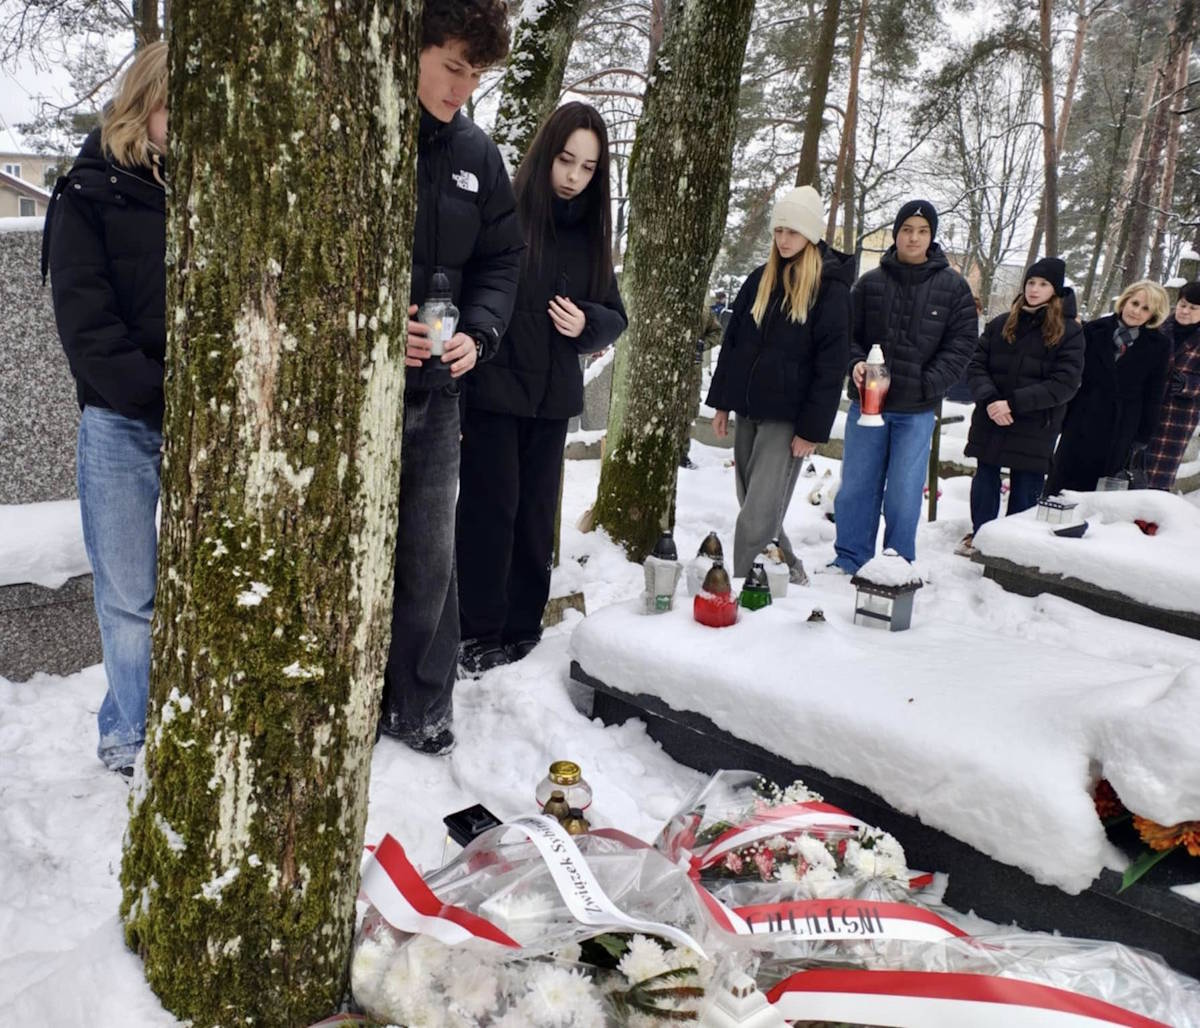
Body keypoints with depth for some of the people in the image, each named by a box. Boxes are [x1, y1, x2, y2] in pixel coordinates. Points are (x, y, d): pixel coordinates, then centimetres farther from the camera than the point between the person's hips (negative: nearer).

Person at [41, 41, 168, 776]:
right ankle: (132, 735, 22)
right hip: (122, 425, -1)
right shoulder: (91, 194, 2)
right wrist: (170, 408, -15)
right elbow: (89, 327, -6)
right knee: (129, 594, 5)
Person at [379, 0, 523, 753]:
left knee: (431, 555, 9)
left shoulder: (477, 154, 8)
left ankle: (419, 704, 25)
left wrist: (479, 334, -6)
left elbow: (502, 259, 12)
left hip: (435, 392, 4)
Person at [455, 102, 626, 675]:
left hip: (552, 393, 5)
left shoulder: (590, 233, 9)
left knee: (536, 513, 9)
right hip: (494, 386, -4)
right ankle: (480, 632, 11)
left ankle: (522, 627, 21)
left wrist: (587, 323, -9)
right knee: (490, 508, -1)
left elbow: (615, 317, 12)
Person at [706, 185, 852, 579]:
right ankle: (789, 573, 31)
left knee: (757, 517, -10)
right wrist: (721, 401, 11)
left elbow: (830, 365, -9)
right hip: (747, 411, 6)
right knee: (756, 507, 13)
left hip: (787, 418, -6)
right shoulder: (760, 280, 11)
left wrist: (812, 428, -13)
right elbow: (732, 342, 15)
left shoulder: (830, 289, -6)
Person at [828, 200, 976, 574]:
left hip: (917, 410, -1)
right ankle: (849, 561, 20)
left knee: (903, 494, 3)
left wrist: (926, 384, -11)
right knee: (856, 487, 7)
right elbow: (847, 333, 8)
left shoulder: (952, 286, 1)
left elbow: (961, 345, -1)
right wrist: (855, 364, -11)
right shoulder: (870, 282, 4)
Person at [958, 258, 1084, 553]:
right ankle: (979, 534, 29)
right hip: (990, 424, 3)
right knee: (985, 480, 13)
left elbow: (1065, 384, -11)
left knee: (1025, 489, 5)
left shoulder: (1069, 332, -3)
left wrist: (1013, 402, -19)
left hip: (1034, 429, -3)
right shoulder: (1000, 325, 5)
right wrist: (989, 399, -17)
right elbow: (976, 366, 2)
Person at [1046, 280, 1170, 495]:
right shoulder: (1094, 330, 1)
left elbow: (1153, 396, 3)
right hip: (1081, 425, 0)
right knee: (1061, 486, 5)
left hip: (1121, 432, 0)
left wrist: (1142, 439, 1)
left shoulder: (1158, 347, 1)